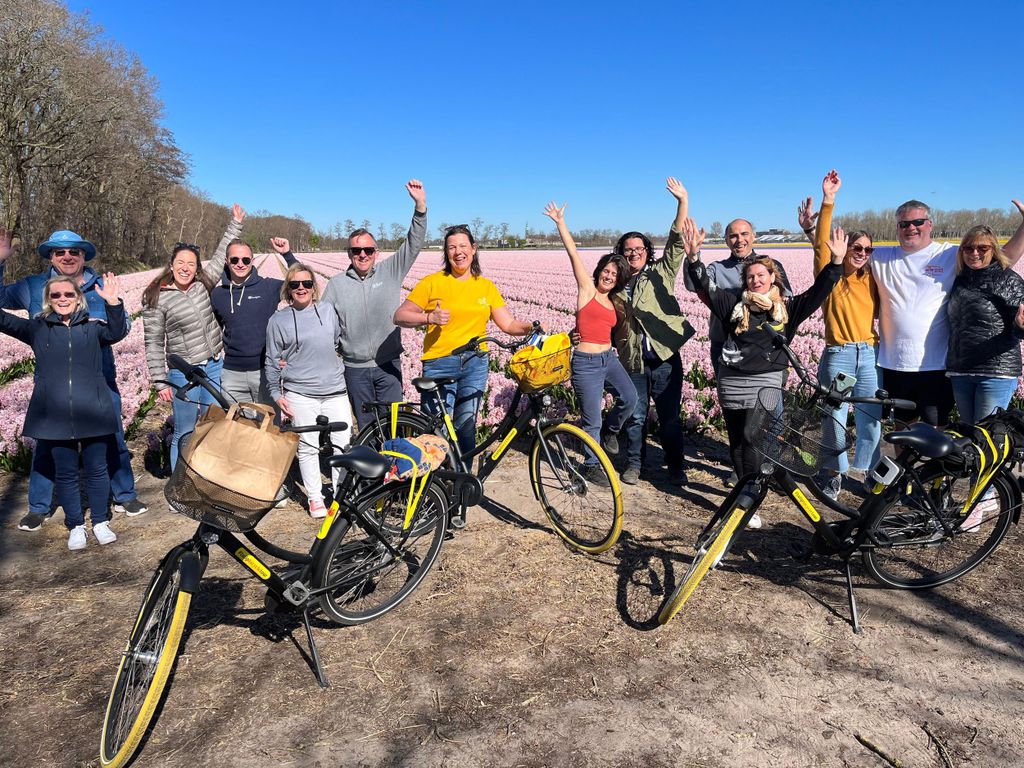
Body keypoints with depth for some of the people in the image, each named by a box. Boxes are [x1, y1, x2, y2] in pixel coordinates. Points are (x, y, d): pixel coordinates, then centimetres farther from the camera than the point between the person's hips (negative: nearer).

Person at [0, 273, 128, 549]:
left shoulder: (93, 326, 6)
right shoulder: (37, 329, 10)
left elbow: (117, 333, -12)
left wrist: (113, 303, -29)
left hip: (92, 412, -1)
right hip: (54, 415, 1)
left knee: (97, 469, 6)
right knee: (65, 473, 8)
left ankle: (100, 522, 22)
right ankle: (76, 526, 21)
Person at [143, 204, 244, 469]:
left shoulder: (203, 284, 4)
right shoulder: (156, 298, -7)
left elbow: (221, 255, 15)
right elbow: (154, 344, -6)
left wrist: (235, 223, 15)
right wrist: (160, 383, -8)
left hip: (215, 368, 4)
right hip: (184, 374, -4)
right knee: (184, 435, 4)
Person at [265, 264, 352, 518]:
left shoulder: (328, 310, 7)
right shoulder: (279, 320, 2)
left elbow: (340, 339, 21)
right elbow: (271, 361, 5)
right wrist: (276, 394, 3)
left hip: (335, 391, 2)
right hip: (300, 394, -2)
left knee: (343, 444, 2)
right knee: (308, 447, 3)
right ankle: (315, 497, 18)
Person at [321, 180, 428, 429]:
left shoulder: (390, 272, 1)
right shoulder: (337, 284, 4)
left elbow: (413, 244, -6)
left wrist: (420, 205, -18)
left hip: (388, 365, -1)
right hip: (355, 368, 1)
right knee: (366, 425, 11)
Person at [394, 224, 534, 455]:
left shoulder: (486, 286, 10)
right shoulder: (432, 283, 0)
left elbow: (509, 324, 7)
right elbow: (400, 316, -1)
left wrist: (531, 327, -12)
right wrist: (430, 318, -17)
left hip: (475, 364, 3)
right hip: (439, 364, -3)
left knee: (467, 427, 7)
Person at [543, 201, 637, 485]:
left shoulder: (614, 303, 14)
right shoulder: (587, 289, -1)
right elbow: (573, 252, -6)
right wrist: (560, 222, -6)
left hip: (609, 358, 5)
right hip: (586, 363, -5)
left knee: (630, 398, -16)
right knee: (592, 420, 0)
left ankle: (608, 431, 15)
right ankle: (591, 466, 20)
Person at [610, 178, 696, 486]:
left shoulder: (661, 273, 3)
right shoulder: (617, 286, 9)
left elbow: (676, 242, -7)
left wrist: (683, 202, -15)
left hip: (665, 358, -2)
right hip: (634, 362, 2)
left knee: (670, 416, 6)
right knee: (635, 417, 10)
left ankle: (676, 467, 19)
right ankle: (633, 464, 26)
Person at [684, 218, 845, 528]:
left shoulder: (787, 308, 7)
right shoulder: (734, 304, 6)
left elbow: (818, 292, -1)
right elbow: (705, 287, -2)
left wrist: (836, 262, -13)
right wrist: (694, 257, -15)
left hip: (765, 382, -2)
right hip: (731, 381, 2)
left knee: (753, 440, -8)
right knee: (736, 441, 9)